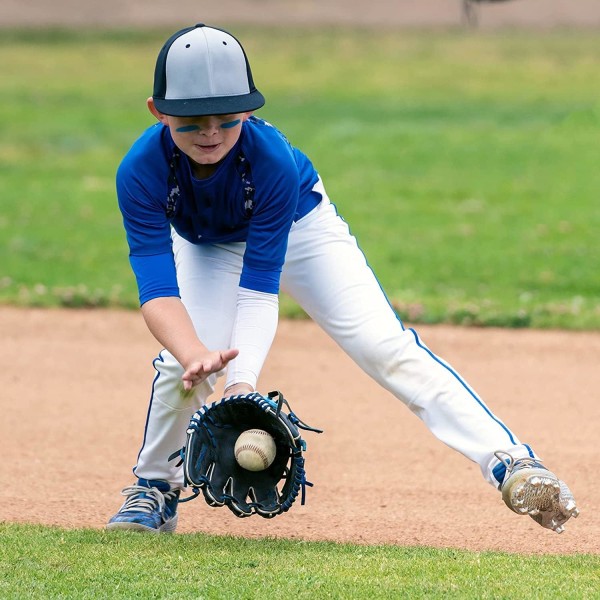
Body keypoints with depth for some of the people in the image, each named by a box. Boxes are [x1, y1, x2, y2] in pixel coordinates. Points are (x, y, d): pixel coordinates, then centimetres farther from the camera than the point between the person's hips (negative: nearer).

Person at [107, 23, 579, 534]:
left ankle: (510, 462, -24)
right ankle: (155, 491, 6)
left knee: (385, 346, -17)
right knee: (182, 365, -21)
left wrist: (243, 382, -50)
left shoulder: (272, 159, -38)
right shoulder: (141, 172, -35)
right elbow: (157, 292, -40)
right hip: (207, 246, 2)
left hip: (298, 226, -2)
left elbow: (258, 287, -36)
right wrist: (196, 357, -60)